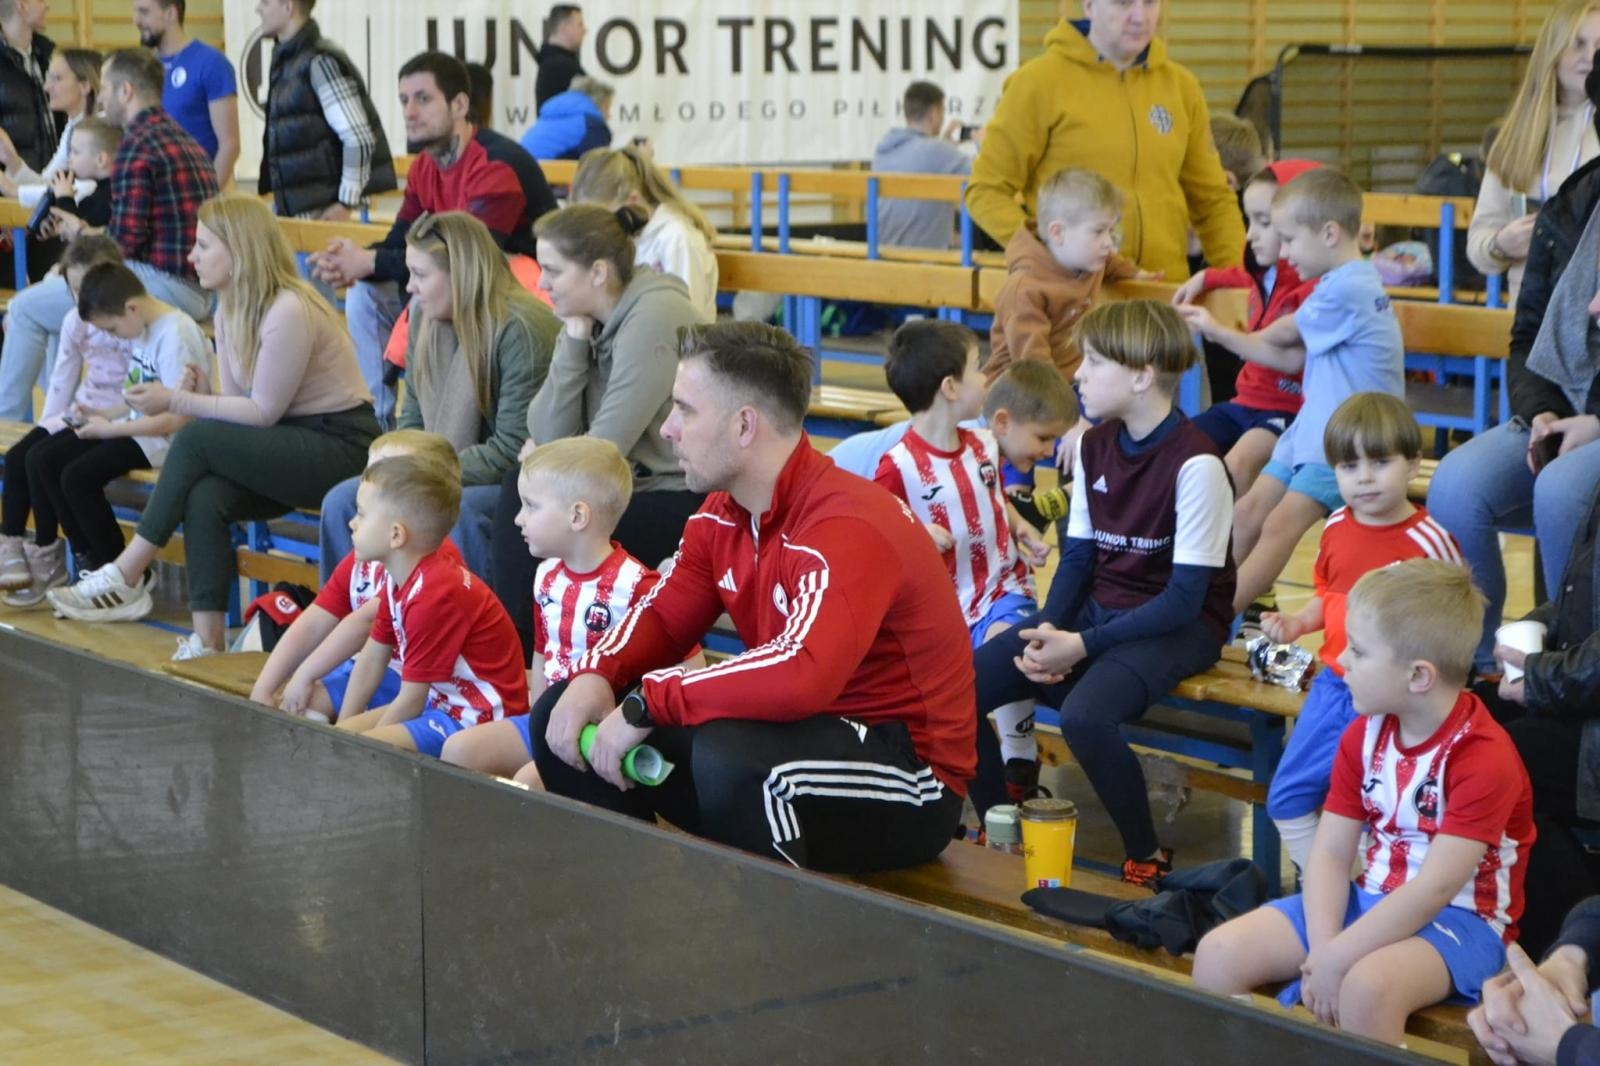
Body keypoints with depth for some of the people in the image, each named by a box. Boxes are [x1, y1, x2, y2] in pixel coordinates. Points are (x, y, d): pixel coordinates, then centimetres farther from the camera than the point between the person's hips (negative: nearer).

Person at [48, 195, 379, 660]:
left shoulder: (288, 312, -21)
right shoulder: (229, 311, 8)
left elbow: (262, 412, -18)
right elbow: (239, 405, 8)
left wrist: (176, 401, -16)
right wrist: (185, 398, -11)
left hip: (341, 444, -8)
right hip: (289, 447, 8)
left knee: (196, 440, -24)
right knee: (205, 497, -22)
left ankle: (126, 577, -15)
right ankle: (206, 642, -23)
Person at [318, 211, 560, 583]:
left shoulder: (520, 330, -19)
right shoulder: (425, 319, 6)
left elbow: (511, 451, -21)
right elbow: (413, 418, 13)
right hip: (444, 474, 8)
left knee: (459, 512, -37)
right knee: (342, 502, -10)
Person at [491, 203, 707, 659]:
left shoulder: (654, 317, -19)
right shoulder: (591, 318, 6)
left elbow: (605, 450, -20)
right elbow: (547, 434, -3)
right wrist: (574, 339, -9)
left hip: (684, 499, -8)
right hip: (639, 483, 8)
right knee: (519, 486, -6)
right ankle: (516, 651, -1)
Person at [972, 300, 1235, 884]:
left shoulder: (1194, 463, -18)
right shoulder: (1093, 446, 6)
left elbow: (1185, 598, -19)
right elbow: (1078, 555, 10)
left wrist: (1082, 645, -22)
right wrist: (1048, 630, -10)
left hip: (1180, 627, -7)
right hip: (1097, 608, 7)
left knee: (1083, 716, -35)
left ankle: (1147, 857, -12)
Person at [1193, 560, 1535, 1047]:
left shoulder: (1484, 757, -20)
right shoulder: (1364, 735, 3)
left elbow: (1435, 887, -25)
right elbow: (1330, 852, 0)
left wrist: (1336, 960, -26)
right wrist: (1322, 949, -18)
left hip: (1459, 918, -7)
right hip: (1372, 899, 7)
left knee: (1367, 986, -39)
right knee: (1218, 954, -10)